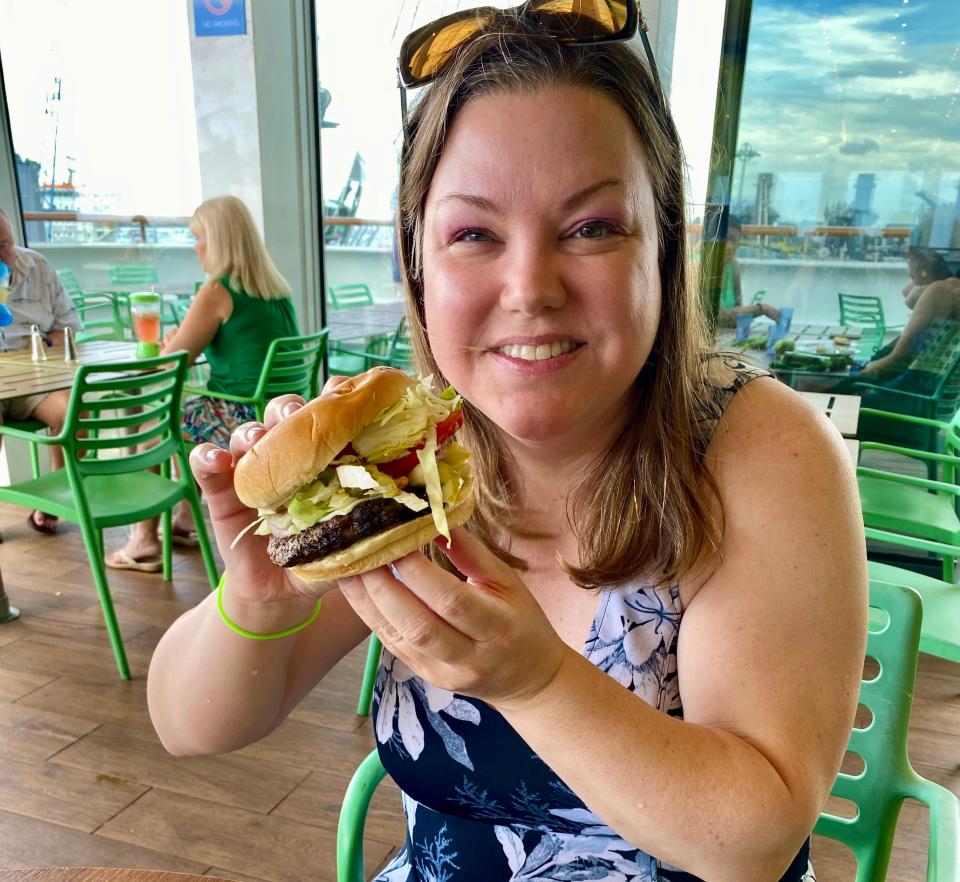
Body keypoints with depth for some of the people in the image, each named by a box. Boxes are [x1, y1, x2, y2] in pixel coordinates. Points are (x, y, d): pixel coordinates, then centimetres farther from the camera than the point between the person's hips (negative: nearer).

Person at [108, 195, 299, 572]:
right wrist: (186, 341, 17)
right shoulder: (278, 288, 8)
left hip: (243, 421, -8)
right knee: (186, 414, 29)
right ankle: (184, 522, 36)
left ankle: (144, 542, 19)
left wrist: (170, 340, 12)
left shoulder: (218, 292, -15)